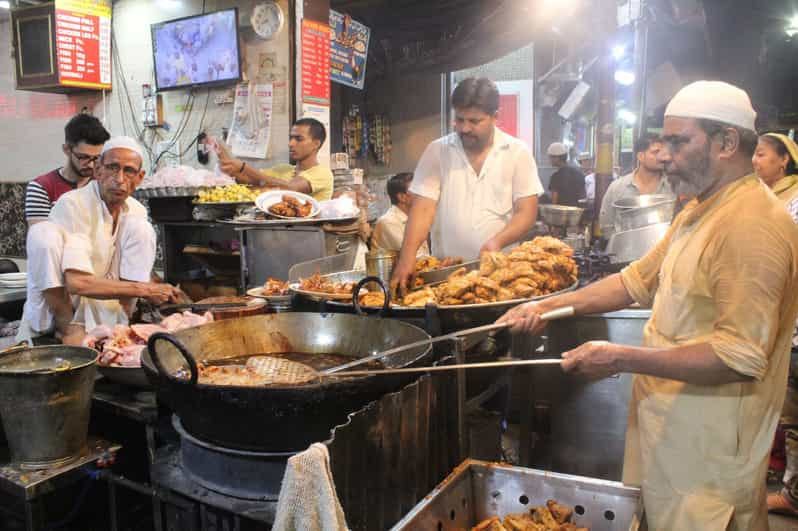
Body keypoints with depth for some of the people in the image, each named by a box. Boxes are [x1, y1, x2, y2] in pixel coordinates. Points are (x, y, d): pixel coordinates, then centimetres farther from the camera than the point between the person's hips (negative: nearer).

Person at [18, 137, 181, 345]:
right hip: (52, 309, -4)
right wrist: (144, 289, -25)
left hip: (103, 306, 4)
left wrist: (122, 325, -14)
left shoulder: (136, 212, -1)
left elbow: (132, 277, 1)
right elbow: (77, 283, -29)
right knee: (43, 232, -27)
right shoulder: (72, 204, -20)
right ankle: (68, 327, -16)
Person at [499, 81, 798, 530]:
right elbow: (639, 280, 11)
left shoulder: (752, 224, -23)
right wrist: (550, 307, 2)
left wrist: (621, 359, -26)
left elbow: (741, 356, -28)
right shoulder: (700, 210, 10)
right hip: (672, 426, 9)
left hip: (708, 450, -9)